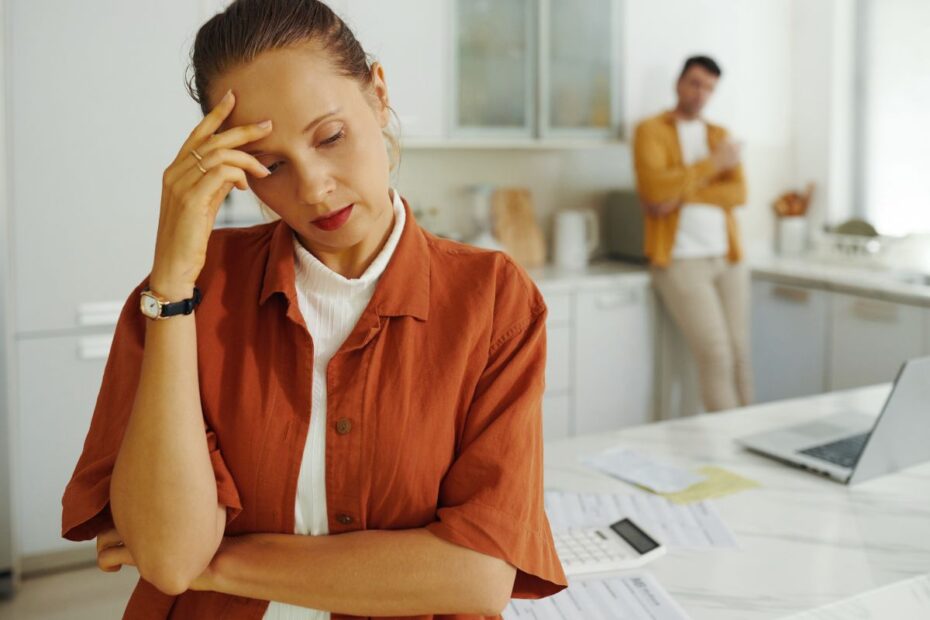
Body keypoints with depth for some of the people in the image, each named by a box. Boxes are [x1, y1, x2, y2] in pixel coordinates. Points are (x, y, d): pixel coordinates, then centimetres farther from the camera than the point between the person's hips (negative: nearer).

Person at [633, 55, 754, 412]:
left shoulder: (720, 135, 18)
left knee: (740, 355, 0)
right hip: (681, 260, -5)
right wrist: (714, 163, -8)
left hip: (728, 259, 5)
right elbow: (655, 188, -14)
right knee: (716, 356, -12)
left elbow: (738, 193, 2)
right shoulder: (651, 131, 4)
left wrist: (683, 194, -11)